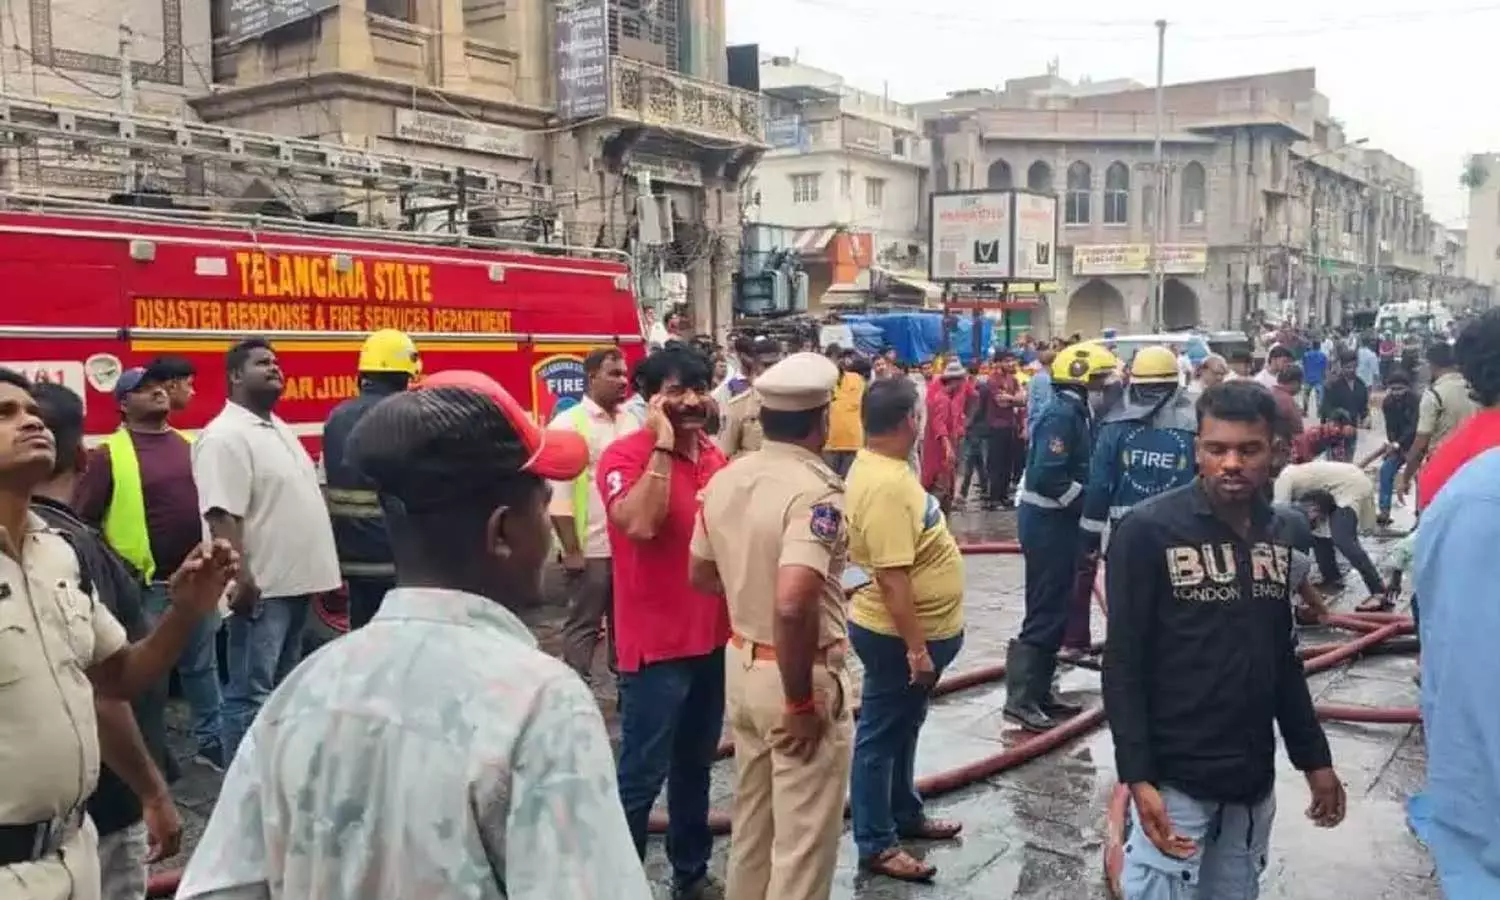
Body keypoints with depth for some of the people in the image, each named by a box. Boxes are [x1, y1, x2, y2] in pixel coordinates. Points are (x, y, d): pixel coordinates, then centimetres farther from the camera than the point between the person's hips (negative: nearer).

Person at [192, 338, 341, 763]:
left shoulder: (279, 428, 15)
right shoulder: (225, 436, -14)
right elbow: (222, 517, -22)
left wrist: (320, 567, 19)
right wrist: (242, 580, -27)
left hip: (296, 580, 10)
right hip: (264, 587, -10)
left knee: (283, 686, 18)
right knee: (252, 693, -2)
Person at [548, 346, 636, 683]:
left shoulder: (631, 422, 8)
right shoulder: (568, 424, -7)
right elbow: (558, 491, -10)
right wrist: (571, 550, -14)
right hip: (591, 548, -5)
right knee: (583, 626, 4)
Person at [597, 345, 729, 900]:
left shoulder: (715, 456, 7)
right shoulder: (626, 455, -14)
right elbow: (639, 524, -33)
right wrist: (663, 445, -27)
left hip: (714, 637, 7)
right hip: (656, 645, -7)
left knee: (695, 766, 21)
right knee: (641, 777, 1)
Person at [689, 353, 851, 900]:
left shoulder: (724, 479, 0)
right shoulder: (816, 489, -23)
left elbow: (701, 576, 12)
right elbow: (793, 603, -34)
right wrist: (800, 700, -23)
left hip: (741, 665, 8)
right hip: (802, 675, -7)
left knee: (751, 824, 24)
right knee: (803, 842, 8)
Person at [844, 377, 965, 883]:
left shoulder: (882, 466, 4)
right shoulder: (885, 486, -29)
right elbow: (891, 579, -30)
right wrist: (916, 648, -25)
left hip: (916, 630, 10)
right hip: (898, 636, -10)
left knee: (902, 731, 23)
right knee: (881, 738, 5)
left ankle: (906, 815, 40)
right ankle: (876, 844, 18)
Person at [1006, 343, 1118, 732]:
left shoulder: (1077, 412, 12)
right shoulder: (1062, 414, -18)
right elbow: (1048, 477, -27)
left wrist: (1086, 508, 4)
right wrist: (1086, 503, -16)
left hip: (1060, 521, 10)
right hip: (1048, 522, -10)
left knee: (1057, 610, 15)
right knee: (1046, 612, -7)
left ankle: (1039, 692, 23)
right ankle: (1020, 698, -1)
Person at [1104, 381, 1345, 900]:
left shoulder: (1277, 534, 7)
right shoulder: (1148, 531, -13)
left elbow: (1283, 658, 16)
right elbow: (1123, 665, -13)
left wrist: (1313, 757, 15)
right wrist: (1138, 777, -18)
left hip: (1254, 779, 6)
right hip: (1174, 779, -6)